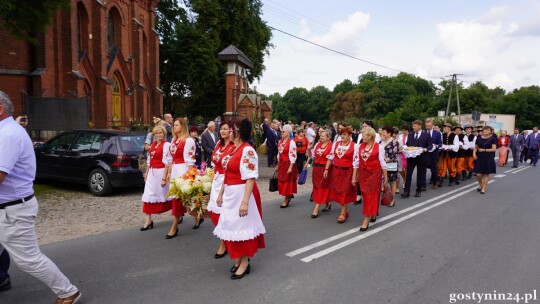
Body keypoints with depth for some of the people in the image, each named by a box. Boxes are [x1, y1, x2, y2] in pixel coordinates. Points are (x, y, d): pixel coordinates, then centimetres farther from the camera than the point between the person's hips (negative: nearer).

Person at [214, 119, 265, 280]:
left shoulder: (247, 150, -18)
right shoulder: (233, 149, 9)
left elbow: (250, 178, -22)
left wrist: (245, 201, -25)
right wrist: (221, 193, 17)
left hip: (242, 193, -9)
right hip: (230, 193, 9)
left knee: (242, 227, 2)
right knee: (232, 226, 15)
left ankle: (244, 263, 17)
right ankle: (238, 259, 30)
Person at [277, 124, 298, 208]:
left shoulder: (291, 142, -15)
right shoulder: (280, 141, 9)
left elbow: (293, 156, -18)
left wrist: (290, 167, -20)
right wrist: (278, 164, 14)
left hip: (288, 164, -8)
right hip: (281, 163, 8)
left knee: (287, 181, 3)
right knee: (281, 181, 12)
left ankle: (286, 200, 15)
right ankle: (289, 195, 33)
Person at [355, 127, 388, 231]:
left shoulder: (378, 147, -7)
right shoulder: (360, 146, 3)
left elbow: (382, 163, -4)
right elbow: (357, 162, 8)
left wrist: (385, 177, -1)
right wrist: (354, 176, 9)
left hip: (374, 173, -4)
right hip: (362, 174, 4)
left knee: (371, 195, -5)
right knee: (365, 195, 10)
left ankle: (366, 220, -4)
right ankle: (373, 214, 31)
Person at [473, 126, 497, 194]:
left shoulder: (492, 139, -3)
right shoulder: (479, 138, 5)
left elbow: (494, 149, -8)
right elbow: (475, 148, 11)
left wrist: (484, 150, -13)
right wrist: (474, 153, -6)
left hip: (489, 158, -2)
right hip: (479, 158, 2)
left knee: (486, 174, 4)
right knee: (478, 174, -3)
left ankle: (483, 188, 14)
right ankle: (480, 184, 26)